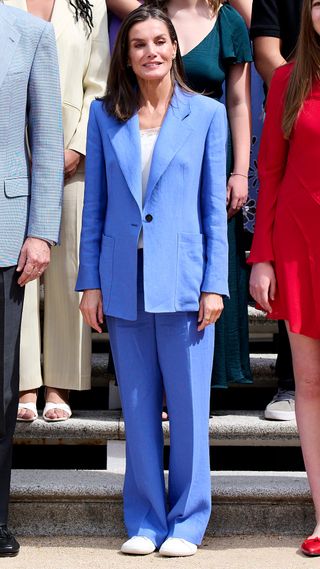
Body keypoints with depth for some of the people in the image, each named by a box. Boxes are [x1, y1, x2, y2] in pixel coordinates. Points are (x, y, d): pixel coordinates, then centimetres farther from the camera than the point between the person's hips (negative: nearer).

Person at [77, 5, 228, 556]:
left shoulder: (206, 114, 3)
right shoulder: (105, 116, 7)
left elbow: (214, 207, 3)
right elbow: (94, 206, 8)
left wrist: (215, 283, -3)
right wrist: (90, 282, 3)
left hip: (183, 281, -2)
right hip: (124, 283, 2)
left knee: (188, 405, 2)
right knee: (138, 406, 8)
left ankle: (186, 521, 16)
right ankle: (145, 521, 20)